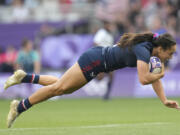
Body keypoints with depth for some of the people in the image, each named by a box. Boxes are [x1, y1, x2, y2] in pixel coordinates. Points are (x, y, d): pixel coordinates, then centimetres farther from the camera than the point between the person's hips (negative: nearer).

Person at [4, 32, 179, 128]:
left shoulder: (152, 50, 3)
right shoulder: (144, 51, -25)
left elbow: (155, 77, 11)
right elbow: (144, 79, -34)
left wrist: (164, 101, 4)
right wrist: (160, 75, -16)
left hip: (97, 57, 9)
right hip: (93, 61, -9)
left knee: (62, 88, 18)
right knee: (59, 87, -3)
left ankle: (24, 77, 23)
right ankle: (19, 107, 6)